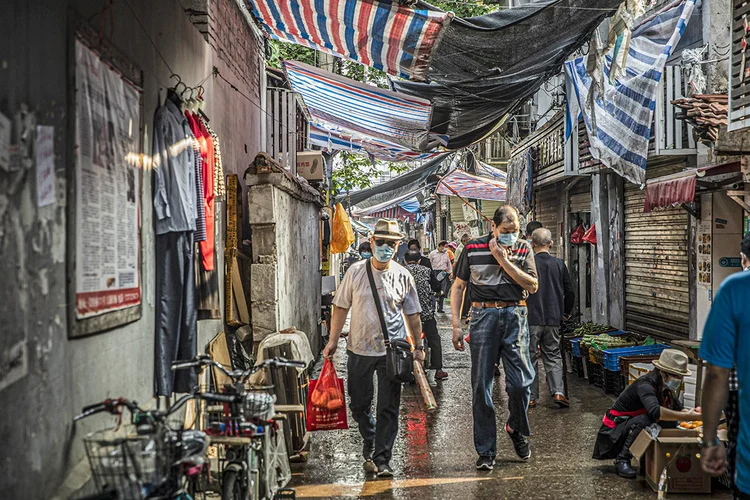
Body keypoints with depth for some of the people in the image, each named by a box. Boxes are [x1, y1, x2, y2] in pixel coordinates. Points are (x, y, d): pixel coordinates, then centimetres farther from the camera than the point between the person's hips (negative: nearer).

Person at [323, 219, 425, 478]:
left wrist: (418, 346, 9)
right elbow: (341, 308, 4)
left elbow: (412, 314, 9)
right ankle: (370, 444, 35)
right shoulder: (355, 272, 0)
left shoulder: (403, 276, 1)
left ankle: (382, 459, 6)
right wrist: (333, 340, 1)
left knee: (388, 408, -1)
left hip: (392, 351, -1)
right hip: (359, 349, 1)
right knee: (359, 404, 12)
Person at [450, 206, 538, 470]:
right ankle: (485, 451, 10)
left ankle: (516, 429, 27)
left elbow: (532, 286, -4)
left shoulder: (523, 248, 6)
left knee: (521, 382, -4)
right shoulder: (473, 248, 2)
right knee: (481, 386, 1)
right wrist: (456, 325, 0)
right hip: (483, 316, -1)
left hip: (515, 317, 1)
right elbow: (458, 287, 8)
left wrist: (503, 260, -12)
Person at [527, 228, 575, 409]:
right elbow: (570, 291, 7)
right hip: (553, 319, 3)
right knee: (553, 356, 12)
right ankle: (558, 392, -1)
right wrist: (566, 312, 21)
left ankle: (531, 397, 10)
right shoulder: (559, 264, 1)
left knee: (530, 358, 6)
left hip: (531, 318, -3)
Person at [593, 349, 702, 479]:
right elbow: (655, 411, -45)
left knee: (671, 422, -8)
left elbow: (678, 410, 5)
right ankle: (622, 460, -21)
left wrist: (693, 413, -17)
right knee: (645, 420, -34)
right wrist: (688, 416, -43)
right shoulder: (645, 385, -27)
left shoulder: (665, 388, 0)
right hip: (614, 430, -8)